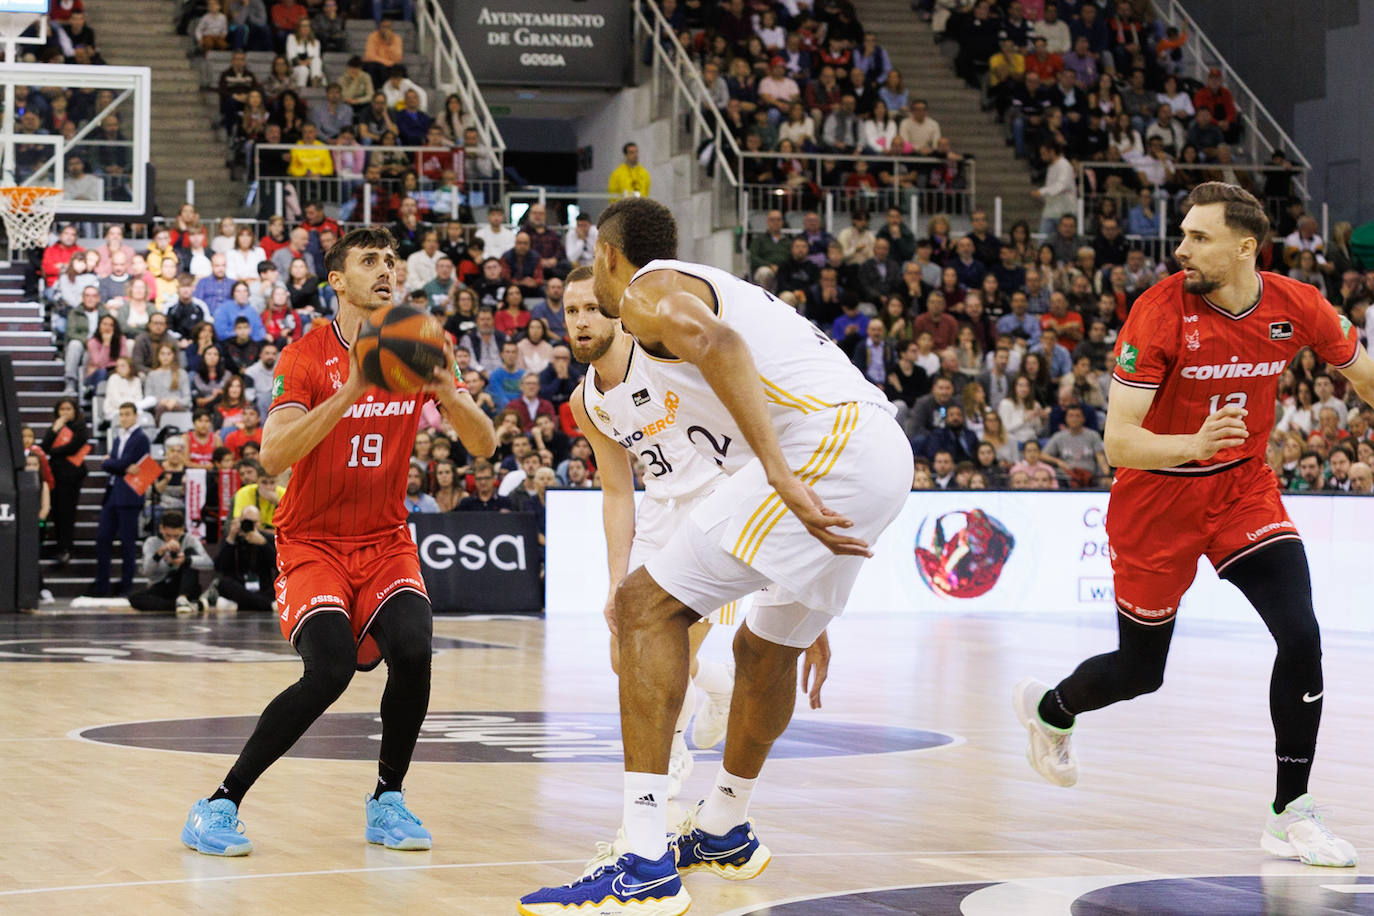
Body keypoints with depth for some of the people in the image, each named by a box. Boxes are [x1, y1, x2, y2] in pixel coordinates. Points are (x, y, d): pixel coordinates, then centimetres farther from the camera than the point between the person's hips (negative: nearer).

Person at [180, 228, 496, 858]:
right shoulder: (306, 356, -10)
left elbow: (484, 445, -3)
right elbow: (271, 457, -24)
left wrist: (448, 393, -24)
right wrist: (351, 389, -33)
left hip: (386, 541, 3)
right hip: (312, 541, -3)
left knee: (412, 651, -24)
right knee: (330, 670, -25)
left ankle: (387, 802, -3)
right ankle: (221, 803, -10)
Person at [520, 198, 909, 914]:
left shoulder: (648, 290, 5)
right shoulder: (718, 286, 34)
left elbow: (717, 341, -20)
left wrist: (781, 476, -30)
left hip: (824, 443, -10)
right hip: (886, 451, 10)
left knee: (648, 605, -8)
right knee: (766, 645, 28)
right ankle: (723, 834, 46)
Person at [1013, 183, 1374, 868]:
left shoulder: (1296, 307, -12)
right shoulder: (1160, 311, -23)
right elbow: (1118, 442, -25)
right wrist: (1195, 444, -42)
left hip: (1244, 488, 3)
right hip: (1157, 499, -3)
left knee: (1301, 637, -17)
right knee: (1139, 671, 10)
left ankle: (1291, 813, -5)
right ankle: (1048, 709, 45)